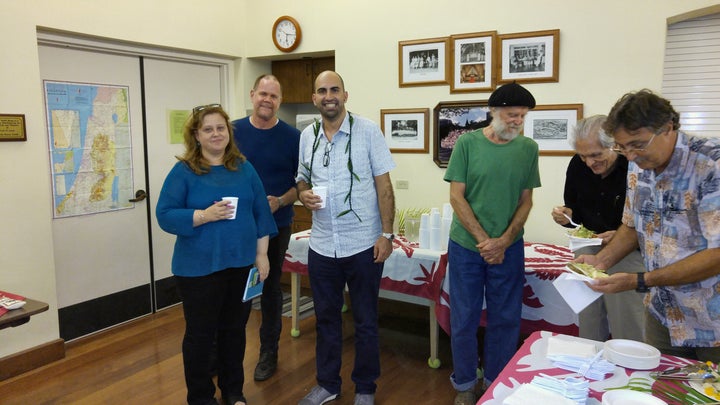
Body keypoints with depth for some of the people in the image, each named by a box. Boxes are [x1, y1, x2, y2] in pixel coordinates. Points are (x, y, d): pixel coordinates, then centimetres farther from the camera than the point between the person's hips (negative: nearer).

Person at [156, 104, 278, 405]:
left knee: (235, 329, 16)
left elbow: (261, 212, 6)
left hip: (241, 264, 4)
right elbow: (165, 216, -11)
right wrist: (205, 215, -24)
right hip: (199, 268, -3)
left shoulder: (243, 167, 5)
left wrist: (261, 254, 2)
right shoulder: (183, 171, -5)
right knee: (200, 333, 9)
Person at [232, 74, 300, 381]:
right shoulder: (234, 131, 0)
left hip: (276, 226, -1)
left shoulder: (292, 137, -4)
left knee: (270, 288, 10)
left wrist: (280, 201, -18)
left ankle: (268, 353, 26)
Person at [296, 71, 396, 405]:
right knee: (326, 317, 16)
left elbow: (384, 185, -7)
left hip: (363, 244, -4)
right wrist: (304, 194, -9)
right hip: (321, 245, 4)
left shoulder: (367, 130, -7)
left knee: (365, 320, 10)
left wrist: (387, 233, -11)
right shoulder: (307, 136, 4)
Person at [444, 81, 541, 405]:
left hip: (508, 248, 2)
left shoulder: (528, 148, 2)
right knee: (464, 318, 8)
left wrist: (504, 241, -10)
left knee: (505, 319, 10)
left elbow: (526, 201, 3)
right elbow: (457, 197, -7)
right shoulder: (467, 143, -5)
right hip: (466, 245, -2)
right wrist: (483, 240, -13)